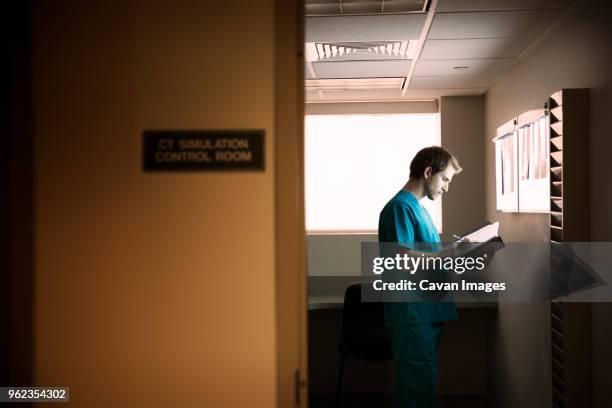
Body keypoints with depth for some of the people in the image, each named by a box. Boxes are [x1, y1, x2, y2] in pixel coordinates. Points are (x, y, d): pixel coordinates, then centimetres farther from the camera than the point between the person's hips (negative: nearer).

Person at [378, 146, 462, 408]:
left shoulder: (417, 208, 18)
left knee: (423, 379, 15)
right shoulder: (400, 207, -12)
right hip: (412, 312, -10)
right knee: (419, 380, -5)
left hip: (428, 311, 10)